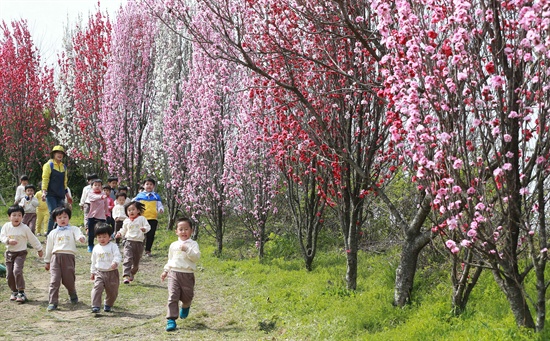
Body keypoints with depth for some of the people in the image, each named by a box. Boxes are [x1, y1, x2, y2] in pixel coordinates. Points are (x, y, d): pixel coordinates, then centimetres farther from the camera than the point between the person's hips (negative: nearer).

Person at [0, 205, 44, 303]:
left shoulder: (24, 228, -7)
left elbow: (32, 239, 2)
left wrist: (39, 249, 10)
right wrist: (8, 241, -23)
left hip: (20, 253, -4)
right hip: (9, 253, 4)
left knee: (17, 271, -21)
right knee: (9, 274, 6)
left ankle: (21, 293, -13)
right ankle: (14, 291, 25)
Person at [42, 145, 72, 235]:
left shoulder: (64, 167, 19)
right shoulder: (49, 165, 1)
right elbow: (45, 179, -6)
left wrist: (67, 195, 23)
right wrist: (44, 191, -17)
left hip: (60, 196, 6)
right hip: (51, 195, -6)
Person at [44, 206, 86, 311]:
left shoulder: (73, 229, 9)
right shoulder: (53, 233, 17)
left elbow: (79, 235, -10)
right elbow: (49, 248, 23)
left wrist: (82, 238, -36)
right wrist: (47, 262, 24)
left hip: (69, 256, -2)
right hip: (56, 256, 2)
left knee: (68, 279, 3)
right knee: (54, 280, -7)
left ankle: (73, 295, 32)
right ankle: (52, 302, -3)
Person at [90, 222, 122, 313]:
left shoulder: (113, 246, -4)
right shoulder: (96, 248, 8)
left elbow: (118, 256, -15)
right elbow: (93, 261, 17)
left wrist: (115, 262, -35)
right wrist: (92, 272, 18)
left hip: (112, 272, -2)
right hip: (99, 272, 2)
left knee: (112, 291, 7)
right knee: (97, 288, -18)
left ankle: (108, 305, 30)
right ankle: (95, 306, -19)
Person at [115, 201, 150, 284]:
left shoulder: (141, 219, 1)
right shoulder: (126, 221, 10)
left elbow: (148, 226, -5)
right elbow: (123, 230, 22)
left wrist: (144, 229, -27)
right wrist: (120, 234, 3)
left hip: (139, 242, 0)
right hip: (129, 241, 0)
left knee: (136, 261, 11)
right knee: (128, 259, -17)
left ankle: (132, 275, 31)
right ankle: (126, 276, -22)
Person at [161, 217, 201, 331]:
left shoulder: (193, 244, -1)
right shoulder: (173, 245, 12)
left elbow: (196, 257, -16)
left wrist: (187, 250, -26)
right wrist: (166, 271, 19)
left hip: (187, 275, -2)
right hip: (174, 273, 2)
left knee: (187, 296, 11)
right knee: (173, 296, -10)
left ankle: (185, 307, 47)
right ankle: (171, 320, -10)